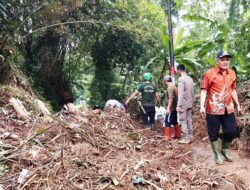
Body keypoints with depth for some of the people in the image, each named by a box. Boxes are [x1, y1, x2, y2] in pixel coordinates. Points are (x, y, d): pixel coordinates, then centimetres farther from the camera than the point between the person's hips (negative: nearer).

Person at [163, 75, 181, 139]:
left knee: (168, 122, -6)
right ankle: (177, 134, 23)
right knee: (174, 121, 16)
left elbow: (171, 98, -24)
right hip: (174, 107, 10)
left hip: (171, 108, -10)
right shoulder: (174, 86, 15)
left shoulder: (170, 87, -16)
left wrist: (168, 108, -26)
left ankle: (167, 136, -5)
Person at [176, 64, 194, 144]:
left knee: (183, 121, -2)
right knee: (189, 120, 12)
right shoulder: (190, 79, 10)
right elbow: (192, 93, 13)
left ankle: (185, 138, 0)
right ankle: (190, 137, 16)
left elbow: (180, 93, -19)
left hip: (183, 104, -8)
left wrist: (178, 105, -18)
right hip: (190, 103, 8)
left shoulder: (181, 79, -14)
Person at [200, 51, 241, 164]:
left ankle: (224, 150, 33)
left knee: (231, 131, 9)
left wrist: (237, 105, 18)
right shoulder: (209, 73, -8)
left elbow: (233, 90, 19)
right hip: (213, 109, -5)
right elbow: (204, 90, -9)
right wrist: (202, 106, -17)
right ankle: (217, 154, 20)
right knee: (214, 133, 4)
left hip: (228, 109, 5)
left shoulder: (232, 73, 9)